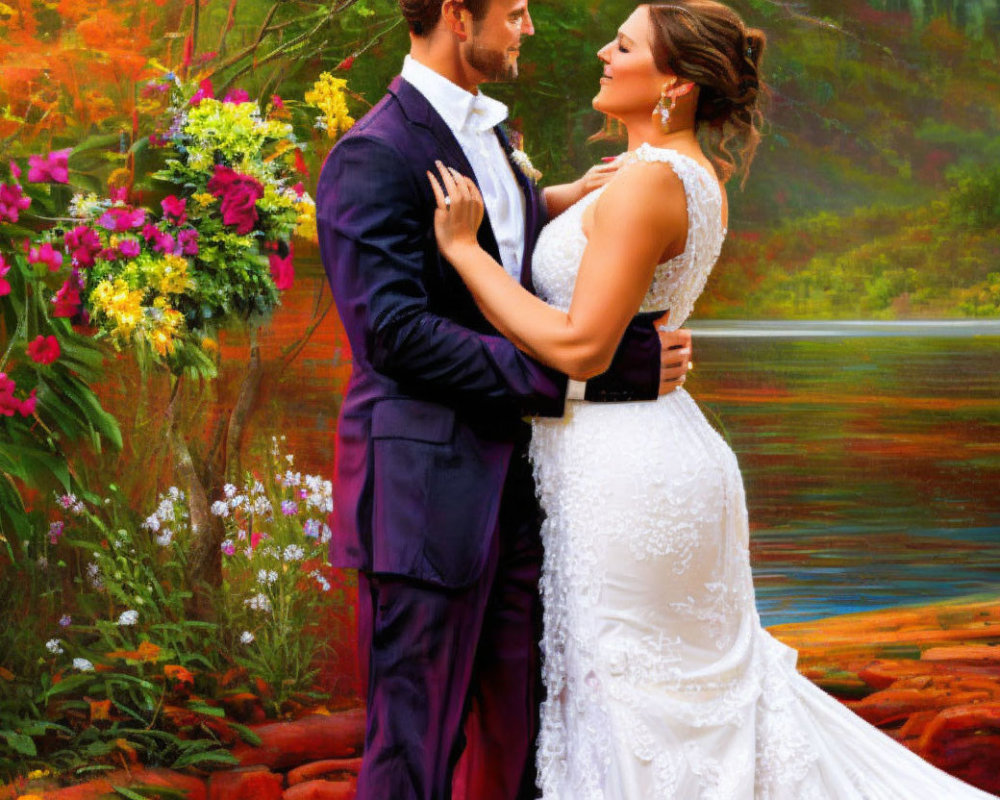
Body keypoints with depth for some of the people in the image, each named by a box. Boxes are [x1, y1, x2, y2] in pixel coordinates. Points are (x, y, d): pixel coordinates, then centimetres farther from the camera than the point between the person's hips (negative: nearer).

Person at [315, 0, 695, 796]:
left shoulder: (489, 133, 16)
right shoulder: (375, 156, -14)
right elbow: (398, 333, -22)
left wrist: (556, 201, 13)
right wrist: (582, 372, -25)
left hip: (515, 483, 9)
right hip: (429, 493, -9)